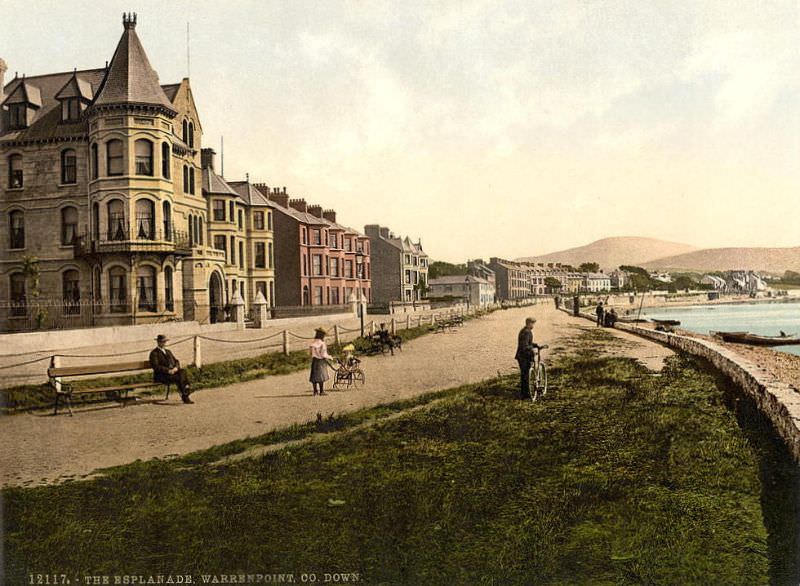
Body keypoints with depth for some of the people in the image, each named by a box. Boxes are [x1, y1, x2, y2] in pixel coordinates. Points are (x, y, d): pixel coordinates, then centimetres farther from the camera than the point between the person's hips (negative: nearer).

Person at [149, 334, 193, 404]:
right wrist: (168, 370, -20)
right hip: (161, 375, -6)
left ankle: (187, 388, -41)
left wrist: (176, 368, -6)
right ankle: (184, 397, -29)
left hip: (172, 371, 6)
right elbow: (155, 367, -12)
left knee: (182, 372, -27)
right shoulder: (154, 353, 1)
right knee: (178, 377, -32)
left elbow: (176, 361, 18)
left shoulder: (168, 352, 24)